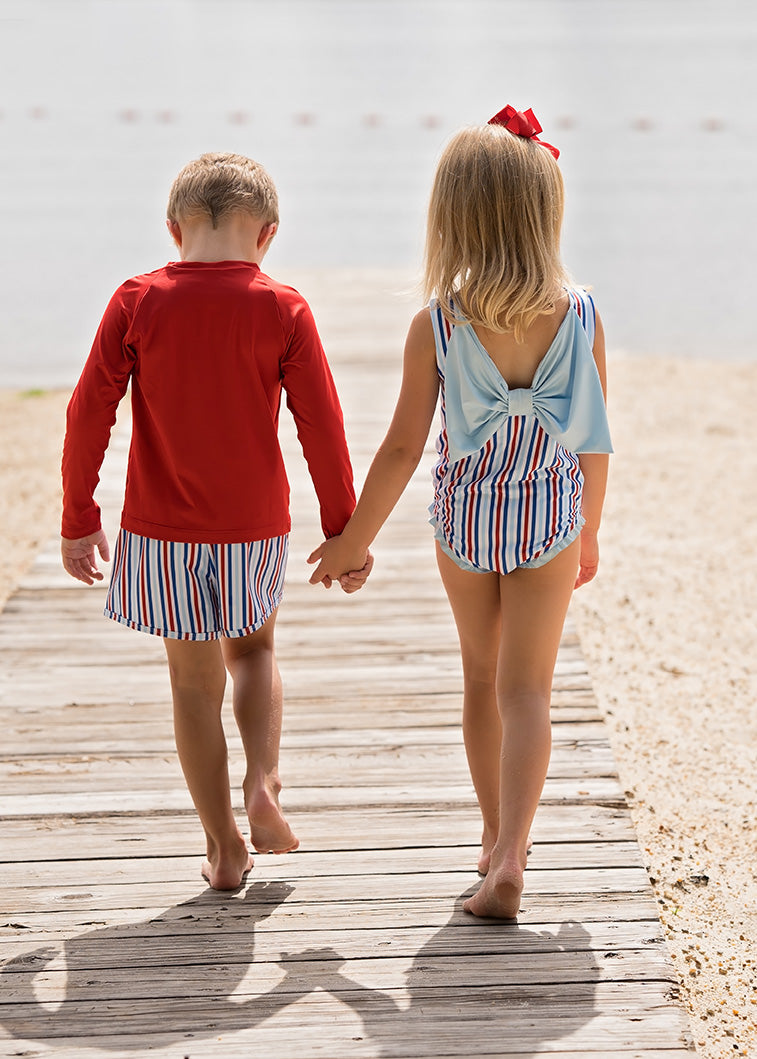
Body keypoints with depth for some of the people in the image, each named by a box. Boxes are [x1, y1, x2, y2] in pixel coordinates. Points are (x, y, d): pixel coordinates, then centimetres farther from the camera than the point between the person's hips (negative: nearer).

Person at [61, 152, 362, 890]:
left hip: (162, 531, 0)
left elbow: (89, 413, -6)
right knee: (253, 649, 25)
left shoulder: (136, 302, -7)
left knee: (195, 683, 12)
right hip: (255, 526, 0)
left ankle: (224, 850, 17)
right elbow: (321, 428, -6)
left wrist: (78, 519, 4)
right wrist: (342, 532, 3)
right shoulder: (282, 311, -8)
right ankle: (264, 782, 4)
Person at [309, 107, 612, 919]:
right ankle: (507, 858, -12)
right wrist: (590, 533, 12)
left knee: (481, 680, 18)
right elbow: (595, 443, -3)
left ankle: (496, 836, 32)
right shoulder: (579, 317, -12)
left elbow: (402, 449, -11)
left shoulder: (435, 327, -15)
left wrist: (352, 541, 1)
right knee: (526, 688, 2)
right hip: (549, 518, 0)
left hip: (464, 520, 0)